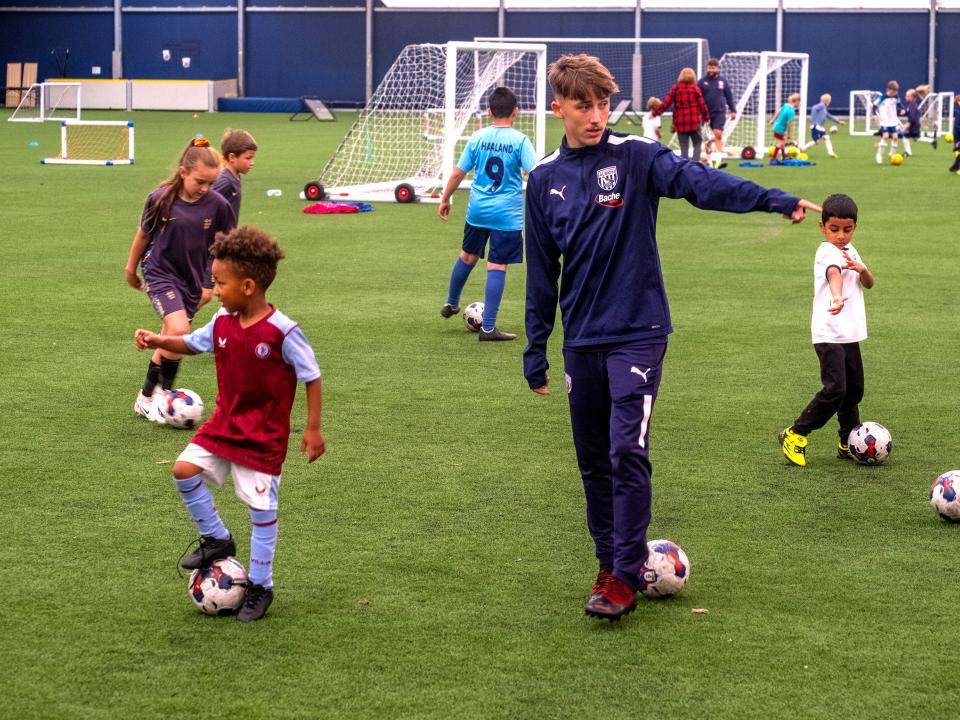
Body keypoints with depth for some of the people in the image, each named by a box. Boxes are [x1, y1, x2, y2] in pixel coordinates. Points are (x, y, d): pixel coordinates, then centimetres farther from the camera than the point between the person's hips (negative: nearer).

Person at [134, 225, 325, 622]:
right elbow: (192, 343, 15)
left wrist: (313, 428, -12)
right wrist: (159, 341, -4)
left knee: (262, 509, 2)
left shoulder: (281, 331, -22)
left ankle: (260, 587, 17)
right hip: (224, 425, 6)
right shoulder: (223, 321, -4)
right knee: (185, 469, -9)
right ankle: (216, 539, 12)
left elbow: (312, 377, -14)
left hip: (264, 437, -6)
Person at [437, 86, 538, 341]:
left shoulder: (477, 138, 1)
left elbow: (458, 173, 5)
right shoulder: (519, 141, -9)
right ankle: (488, 327, 0)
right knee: (497, 267, -1)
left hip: (477, 211, 4)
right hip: (507, 215, -4)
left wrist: (445, 199, 18)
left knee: (468, 256, 24)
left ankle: (451, 303, 43)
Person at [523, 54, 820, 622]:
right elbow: (542, 271, 12)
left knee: (628, 452, -13)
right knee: (594, 460, 10)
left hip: (637, 332, -4)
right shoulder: (544, 180, 5)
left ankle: (625, 578, -6)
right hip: (582, 340, 4)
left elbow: (700, 181, -23)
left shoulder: (636, 158, -6)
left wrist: (775, 200, -39)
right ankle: (611, 563, 24)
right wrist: (536, 348, 13)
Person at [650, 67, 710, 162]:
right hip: (694, 121, -1)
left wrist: (655, 113, 9)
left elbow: (666, 103, -1)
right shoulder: (696, 89, -2)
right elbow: (702, 105, -1)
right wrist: (706, 117, 13)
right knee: (697, 144, 8)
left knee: (684, 147, 6)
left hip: (680, 122, 1)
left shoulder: (675, 88, 0)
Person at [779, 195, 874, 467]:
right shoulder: (828, 252, -15)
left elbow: (869, 283, 12)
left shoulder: (849, 251, 13)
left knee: (853, 390, 14)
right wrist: (837, 297, -58)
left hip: (850, 334, 9)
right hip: (829, 334, -9)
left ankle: (849, 444, 27)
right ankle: (794, 435, -5)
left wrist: (861, 269, -12)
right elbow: (834, 273, -37)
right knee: (835, 390, -16)